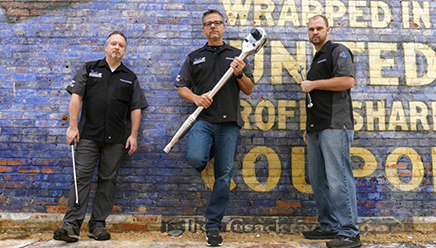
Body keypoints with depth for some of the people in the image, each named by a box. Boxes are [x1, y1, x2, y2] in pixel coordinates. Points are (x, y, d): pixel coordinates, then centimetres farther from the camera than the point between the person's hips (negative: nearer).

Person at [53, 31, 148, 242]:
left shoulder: (130, 78, 14)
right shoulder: (89, 69, 11)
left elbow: (136, 109, 11)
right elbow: (76, 97, 4)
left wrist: (133, 135, 2)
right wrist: (73, 126, -5)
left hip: (116, 138, 2)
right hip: (88, 135, -1)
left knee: (108, 180, 4)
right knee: (81, 177, -4)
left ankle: (98, 224, 13)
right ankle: (71, 225, -2)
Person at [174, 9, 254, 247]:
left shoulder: (236, 55, 16)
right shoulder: (194, 57, 17)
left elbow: (249, 90, 12)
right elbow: (181, 88, 12)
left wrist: (240, 74, -8)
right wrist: (196, 98, -8)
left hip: (229, 122, 1)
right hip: (203, 120, 0)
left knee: (224, 176, -1)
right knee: (195, 158, -27)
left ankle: (213, 226, 13)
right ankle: (206, 154, 13)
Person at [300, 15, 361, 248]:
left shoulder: (338, 51, 1)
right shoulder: (316, 59, 27)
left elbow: (347, 80, -17)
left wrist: (313, 84, -9)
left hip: (335, 126, -9)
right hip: (317, 129, 9)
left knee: (338, 179, -11)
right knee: (318, 180, 10)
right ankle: (329, 226, 19)